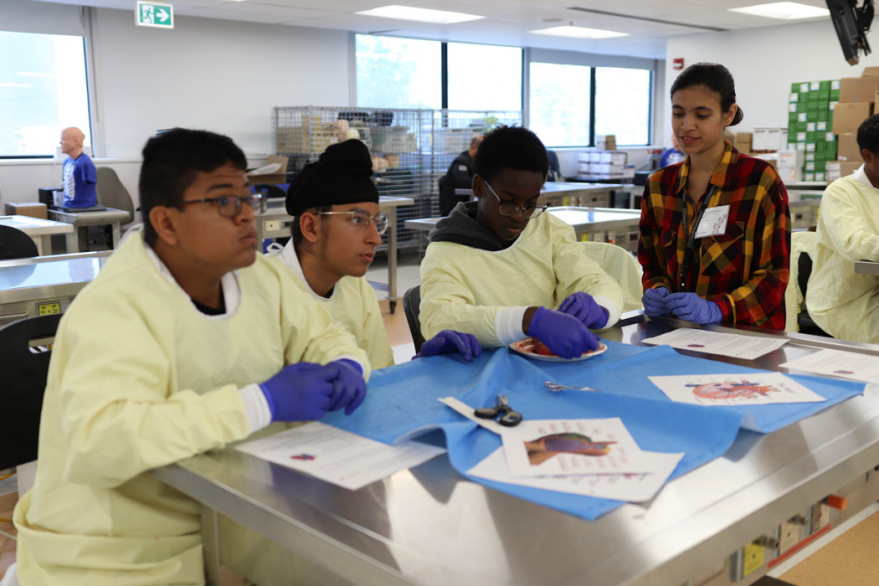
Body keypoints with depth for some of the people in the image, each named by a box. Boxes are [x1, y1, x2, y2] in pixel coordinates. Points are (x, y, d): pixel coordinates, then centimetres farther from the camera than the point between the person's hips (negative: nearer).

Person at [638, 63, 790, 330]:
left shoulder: (761, 179, -4)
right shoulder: (658, 185, 8)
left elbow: (775, 273, -7)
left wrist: (715, 309, -21)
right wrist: (657, 293, -7)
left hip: (746, 334, -3)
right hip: (676, 334, 4)